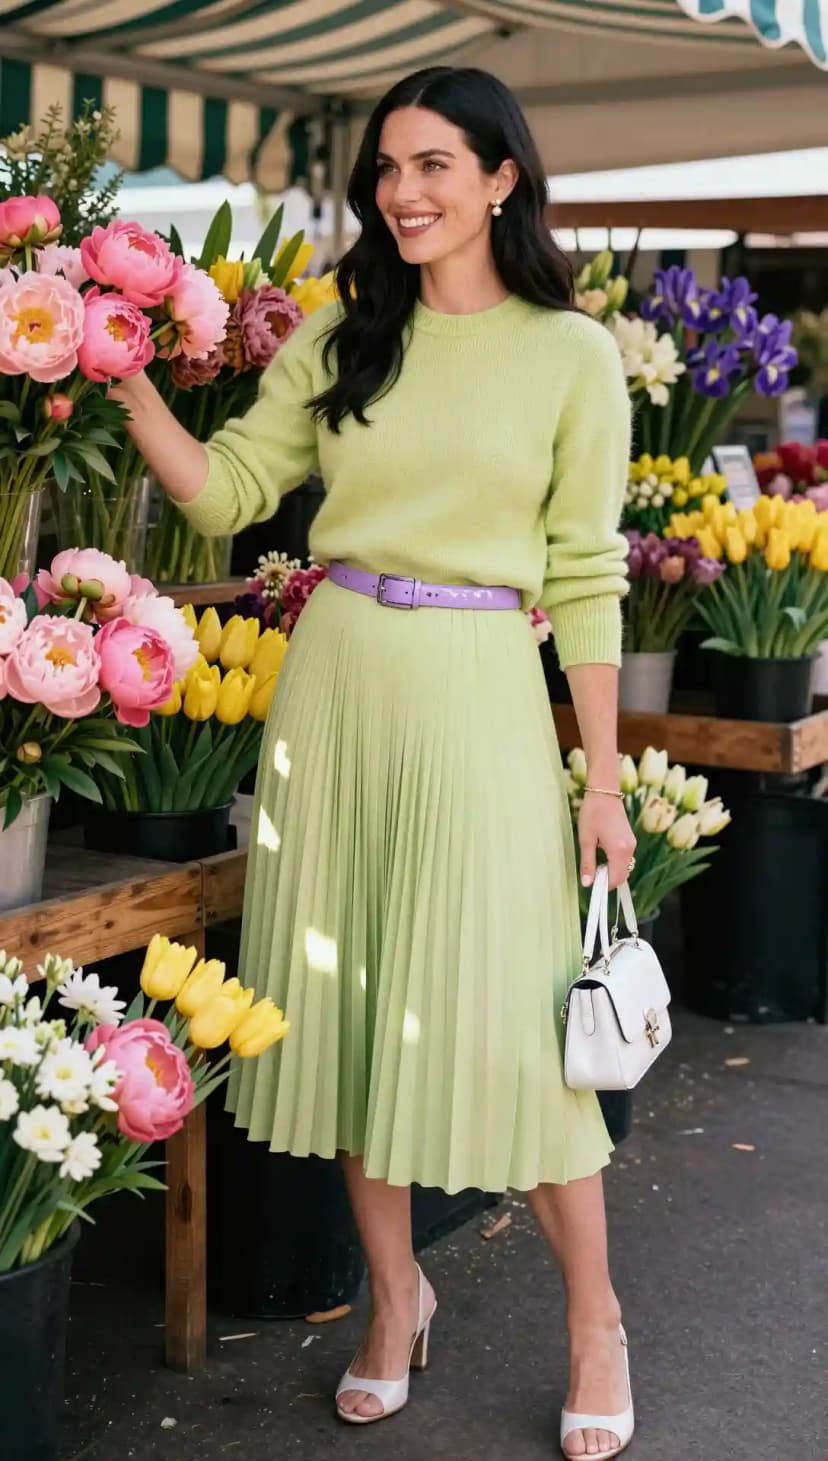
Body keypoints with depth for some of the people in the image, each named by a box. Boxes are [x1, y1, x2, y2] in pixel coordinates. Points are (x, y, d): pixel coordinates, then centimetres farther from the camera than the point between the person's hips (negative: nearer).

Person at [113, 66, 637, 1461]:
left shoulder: (572, 352, 0)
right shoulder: (340, 337, 9)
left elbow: (584, 577, 0)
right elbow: (226, 489, 4)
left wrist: (603, 779, -2)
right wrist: (127, 377, -9)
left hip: (482, 695, -3)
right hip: (335, 682, 4)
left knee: (510, 1013, -3)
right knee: (348, 1001, 9)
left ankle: (594, 1315, 18)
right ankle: (395, 1291, 28)